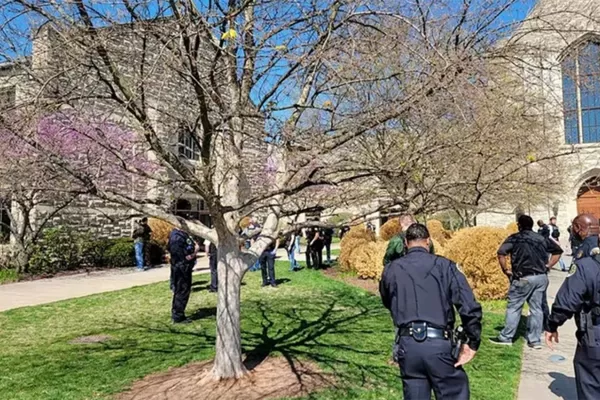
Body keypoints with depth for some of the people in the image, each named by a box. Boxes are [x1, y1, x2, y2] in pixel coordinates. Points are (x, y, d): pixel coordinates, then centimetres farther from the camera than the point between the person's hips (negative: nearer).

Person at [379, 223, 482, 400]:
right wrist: (473, 342, 1)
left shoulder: (391, 270, 6)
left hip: (407, 344, 2)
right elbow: (470, 307, -7)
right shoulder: (444, 266, -1)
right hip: (439, 344, -2)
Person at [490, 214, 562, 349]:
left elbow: (501, 253, -18)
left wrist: (505, 270, -6)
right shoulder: (542, 239, 10)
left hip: (523, 278, -5)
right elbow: (558, 251, 15)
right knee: (537, 308, 10)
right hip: (541, 277, 5)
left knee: (513, 307, 4)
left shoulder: (515, 238, -4)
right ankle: (535, 340, 16)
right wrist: (547, 266, 12)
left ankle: (506, 337, 11)